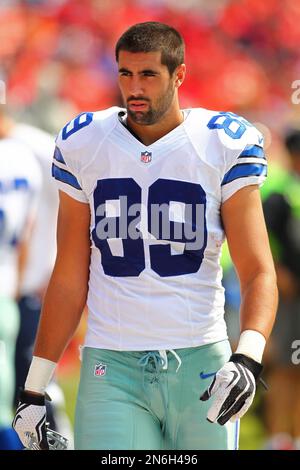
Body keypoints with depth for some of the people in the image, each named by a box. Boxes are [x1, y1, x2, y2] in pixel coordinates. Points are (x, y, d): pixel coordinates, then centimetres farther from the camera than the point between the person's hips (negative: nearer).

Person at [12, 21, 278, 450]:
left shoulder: (225, 146, -1)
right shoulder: (83, 146, 6)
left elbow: (259, 273, -4)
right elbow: (70, 279, 11)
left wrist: (248, 359, -22)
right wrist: (35, 389, 9)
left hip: (201, 366, -1)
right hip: (111, 369, 1)